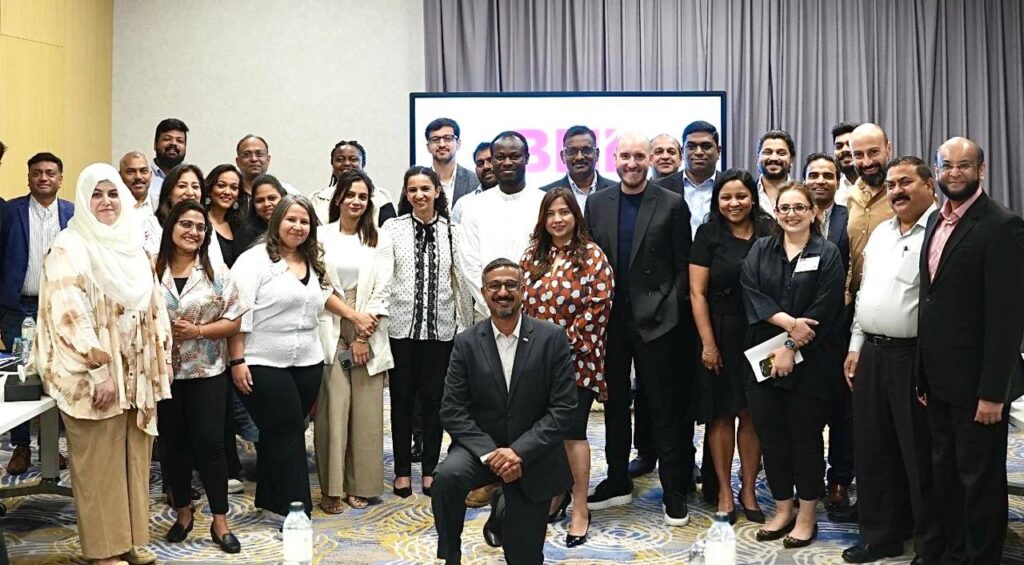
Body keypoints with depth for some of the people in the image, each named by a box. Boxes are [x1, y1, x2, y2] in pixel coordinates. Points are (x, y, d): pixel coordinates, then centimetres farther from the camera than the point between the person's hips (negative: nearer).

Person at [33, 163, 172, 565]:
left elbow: (153, 308, 15)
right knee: (99, 464, 2)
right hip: (94, 376, -6)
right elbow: (69, 316, -16)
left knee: (134, 460, 11)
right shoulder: (69, 248, -9)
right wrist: (98, 371, -20)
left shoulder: (133, 246, 12)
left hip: (137, 374, 6)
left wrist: (162, 362, 10)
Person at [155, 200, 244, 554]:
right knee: (173, 444, 10)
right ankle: (183, 512, 28)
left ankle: (220, 521, 10)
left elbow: (233, 322, -2)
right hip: (163, 372, 1)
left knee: (210, 443, -1)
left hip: (206, 373, -1)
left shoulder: (217, 273, -1)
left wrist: (198, 331, -15)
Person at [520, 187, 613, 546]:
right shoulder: (532, 256, 10)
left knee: (573, 431, -4)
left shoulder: (592, 256, -4)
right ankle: (555, 494, 25)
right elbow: (521, 301, 11)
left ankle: (580, 509, 5)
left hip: (576, 359, -4)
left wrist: (565, 341, -14)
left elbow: (598, 306, -11)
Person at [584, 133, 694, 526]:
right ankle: (618, 482, 27)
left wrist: (670, 310, -9)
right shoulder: (596, 204, 7)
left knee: (664, 408, 3)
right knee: (614, 404, 13)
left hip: (654, 319, -4)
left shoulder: (672, 204, -2)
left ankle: (673, 491, 12)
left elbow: (682, 265, -2)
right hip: (609, 318, 4)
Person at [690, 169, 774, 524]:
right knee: (721, 414, 5)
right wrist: (708, 343, -9)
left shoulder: (768, 233, 4)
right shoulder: (708, 235, -2)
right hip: (721, 336, -2)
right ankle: (724, 492, 17)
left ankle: (748, 490, 20)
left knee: (751, 413, 8)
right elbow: (697, 293, -4)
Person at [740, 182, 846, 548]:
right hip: (764, 359, 3)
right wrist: (788, 322, -17)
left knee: (805, 438, 5)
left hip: (810, 362, -3)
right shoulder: (760, 251, 9)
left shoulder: (827, 254, -1)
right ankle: (783, 510, 24)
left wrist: (791, 348, -15)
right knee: (771, 437, 8)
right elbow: (750, 292, -5)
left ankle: (806, 517, 18)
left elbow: (823, 310, -9)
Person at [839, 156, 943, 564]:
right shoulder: (880, 233, 15)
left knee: (921, 456, 3)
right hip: (871, 352, 8)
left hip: (915, 357, -7)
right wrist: (856, 346, 14)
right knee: (873, 451, 14)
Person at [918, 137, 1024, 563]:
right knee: (945, 476, 19)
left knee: (980, 480, 5)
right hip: (940, 379, 8)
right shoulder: (936, 221, 10)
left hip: (976, 383, -8)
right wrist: (924, 375, 11)